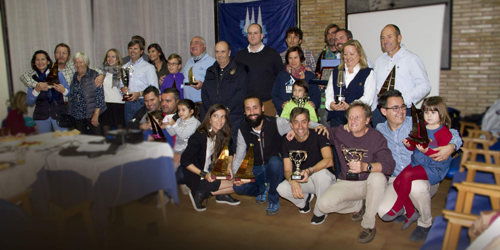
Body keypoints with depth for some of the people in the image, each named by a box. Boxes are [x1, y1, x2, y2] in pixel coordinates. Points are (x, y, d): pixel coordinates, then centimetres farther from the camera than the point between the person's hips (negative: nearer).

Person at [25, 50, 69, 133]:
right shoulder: (32, 79, 7)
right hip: (41, 117, 2)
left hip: (59, 114, -2)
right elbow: (29, 102, 1)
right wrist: (37, 90, -15)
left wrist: (63, 90, -19)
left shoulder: (58, 75, 4)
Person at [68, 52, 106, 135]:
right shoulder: (74, 77, 11)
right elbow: (70, 96, 21)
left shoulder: (94, 75, -5)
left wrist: (96, 115, -15)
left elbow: (99, 95, -10)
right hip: (77, 115, 5)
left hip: (91, 114, -5)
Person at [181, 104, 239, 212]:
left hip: (212, 173, 7)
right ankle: (201, 193, -6)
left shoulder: (222, 135, -1)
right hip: (196, 178, -7)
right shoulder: (198, 137, -21)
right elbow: (185, 161, -20)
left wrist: (229, 165, -4)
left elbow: (229, 152, 15)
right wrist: (204, 174, -26)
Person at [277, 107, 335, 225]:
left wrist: (310, 171, -48)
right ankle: (305, 198, 11)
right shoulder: (287, 142, -7)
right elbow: (287, 170, -9)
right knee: (282, 189, -23)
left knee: (321, 173, -37)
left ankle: (320, 212, -10)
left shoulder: (318, 136, -18)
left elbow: (329, 160, -31)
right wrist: (292, 181, -32)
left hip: (325, 180, -3)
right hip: (302, 180, 3)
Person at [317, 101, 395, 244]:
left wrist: (365, 166, -44)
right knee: (323, 204, -21)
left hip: (369, 184, -2)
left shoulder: (376, 137, -12)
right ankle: (359, 206, 12)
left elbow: (390, 165, -25)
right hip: (346, 183, 3)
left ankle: (368, 226, -16)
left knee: (378, 177, -37)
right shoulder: (340, 133, -2)